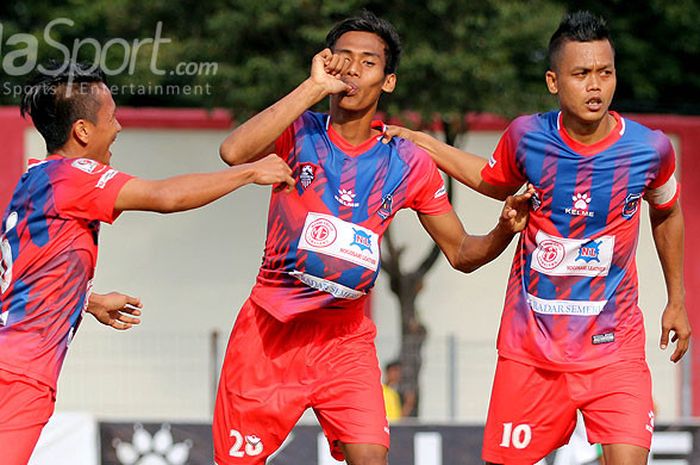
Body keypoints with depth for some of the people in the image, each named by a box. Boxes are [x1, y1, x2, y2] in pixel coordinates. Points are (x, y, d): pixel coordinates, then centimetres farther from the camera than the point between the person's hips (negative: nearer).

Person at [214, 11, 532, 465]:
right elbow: (234, 152, -27)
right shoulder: (299, 133, -5)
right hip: (270, 328, -1)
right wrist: (313, 86, -24)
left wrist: (505, 230, -14)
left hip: (346, 337, 1)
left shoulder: (409, 163, 1)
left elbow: (461, 252, 9)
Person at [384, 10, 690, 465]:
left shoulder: (649, 149, -9)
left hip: (614, 345, -1)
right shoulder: (527, 137, -7)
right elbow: (496, 182, 18)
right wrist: (421, 143, 13)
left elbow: (667, 213, 13)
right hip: (531, 341, 1)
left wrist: (677, 301, 18)